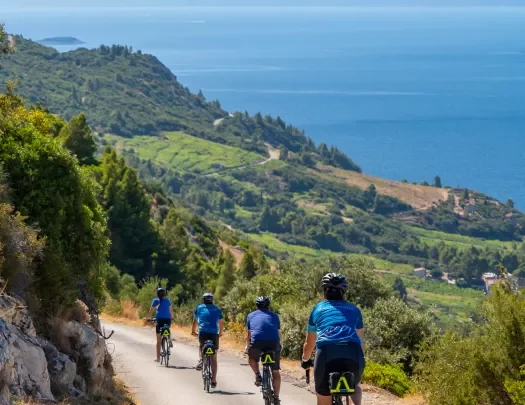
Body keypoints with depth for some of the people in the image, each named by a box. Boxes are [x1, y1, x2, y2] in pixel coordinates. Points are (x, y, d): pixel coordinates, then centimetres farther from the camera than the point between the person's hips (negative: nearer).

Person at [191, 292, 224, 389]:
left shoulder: (199, 308, 15)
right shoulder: (217, 310, 16)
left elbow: (195, 321, 22)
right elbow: (221, 323, 21)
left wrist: (193, 331, 36)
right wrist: (221, 333, 37)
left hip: (202, 333, 0)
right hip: (214, 334, 0)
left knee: (201, 346, 34)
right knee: (214, 358, 8)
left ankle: (201, 360, 5)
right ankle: (214, 381, 5)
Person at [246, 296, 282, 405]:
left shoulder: (251, 315, 25)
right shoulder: (274, 315, 26)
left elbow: (248, 335, 28)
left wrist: (248, 348, 41)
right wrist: (278, 348, 42)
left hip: (257, 341, -1)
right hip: (274, 342, 1)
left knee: (252, 358, 32)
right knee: (275, 372, 13)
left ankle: (258, 376, 11)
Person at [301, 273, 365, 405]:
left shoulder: (318, 309, 25)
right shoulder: (354, 309, 27)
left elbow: (309, 343, 35)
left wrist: (305, 360, 53)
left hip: (326, 352, -1)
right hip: (353, 353, 1)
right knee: (354, 386, 32)